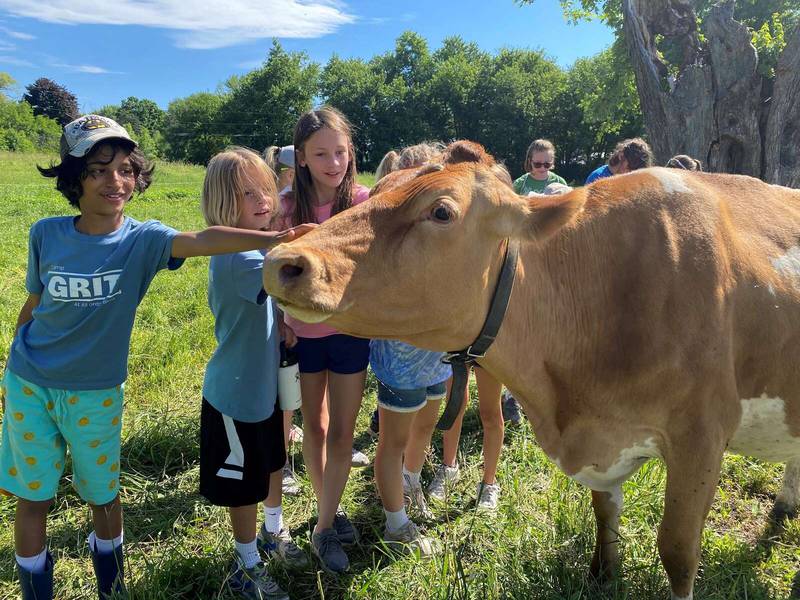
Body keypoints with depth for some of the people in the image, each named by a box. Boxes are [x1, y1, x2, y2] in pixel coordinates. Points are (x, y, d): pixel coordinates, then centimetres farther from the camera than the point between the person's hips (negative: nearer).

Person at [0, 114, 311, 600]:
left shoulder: (141, 239, -15)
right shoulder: (47, 234, -8)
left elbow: (201, 240, -35)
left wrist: (270, 239, -53)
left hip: (95, 394, -1)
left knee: (102, 495, 14)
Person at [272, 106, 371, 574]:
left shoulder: (365, 202, -12)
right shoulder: (288, 207, -8)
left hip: (350, 329, -1)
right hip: (303, 331, 2)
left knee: (342, 431, 8)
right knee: (314, 427, 16)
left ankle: (325, 528, 26)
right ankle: (330, 510, 39)